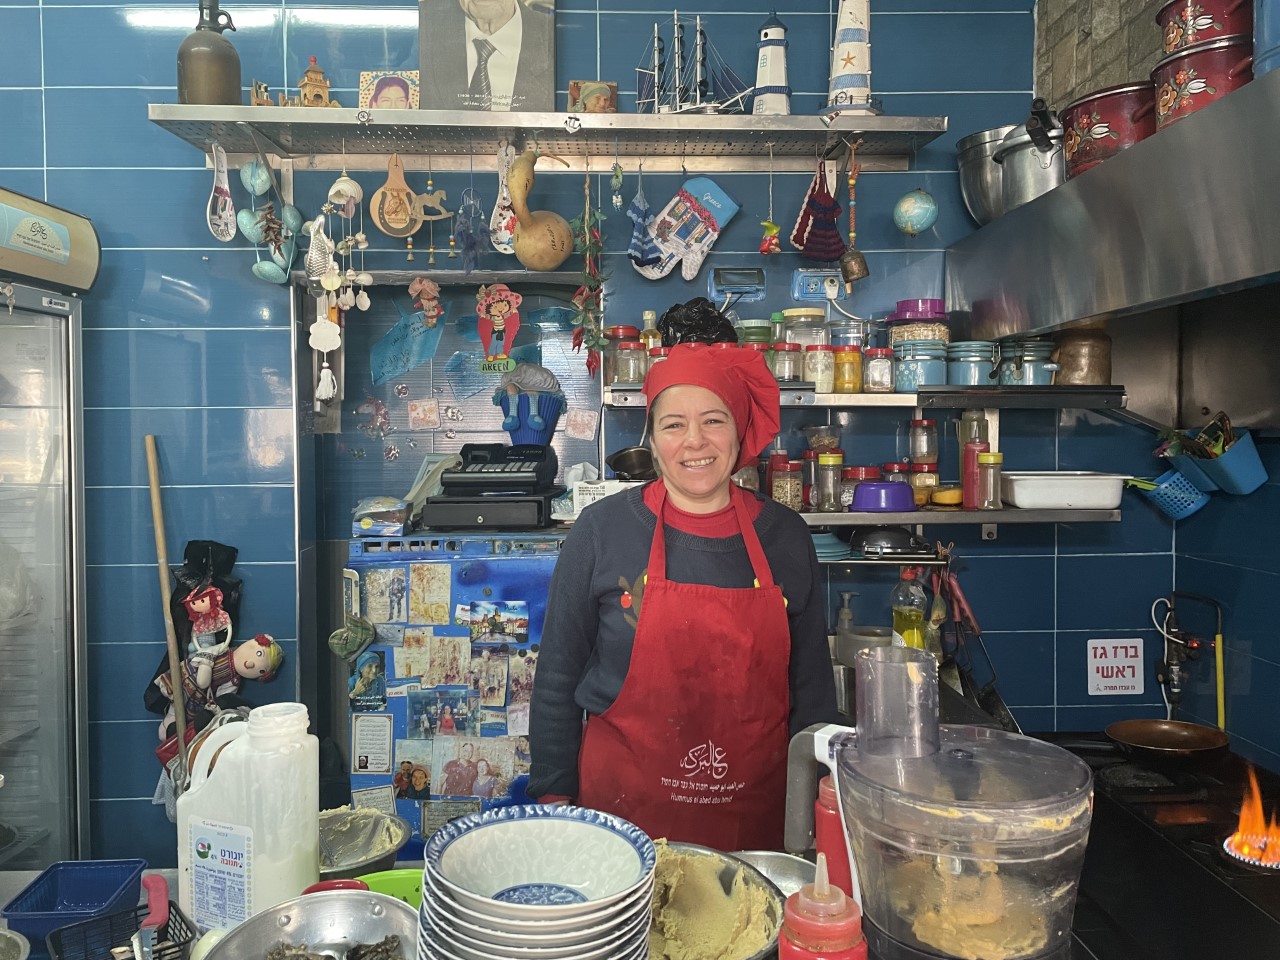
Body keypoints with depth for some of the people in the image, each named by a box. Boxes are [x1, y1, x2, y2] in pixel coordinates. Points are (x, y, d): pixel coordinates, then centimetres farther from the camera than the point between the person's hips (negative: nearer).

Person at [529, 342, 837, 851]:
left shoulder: (785, 536, -1)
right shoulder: (602, 529, -7)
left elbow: (812, 686, 7)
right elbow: (557, 679, -1)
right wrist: (554, 798, -1)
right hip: (624, 805, -1)